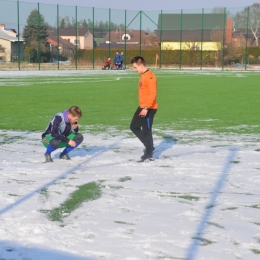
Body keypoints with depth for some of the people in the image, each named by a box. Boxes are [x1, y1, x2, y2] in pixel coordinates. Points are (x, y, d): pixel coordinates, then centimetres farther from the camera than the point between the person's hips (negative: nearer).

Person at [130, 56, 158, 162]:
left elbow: (153, 94, -23)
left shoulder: (150, 76, -18)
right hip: (142, 107, 11)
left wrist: (146, 108, -27)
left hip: (149, 108, -11)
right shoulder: (143, 76, 13)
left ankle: (149, 155, 7)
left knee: (146, 131, -4)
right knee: (134, 127, 15)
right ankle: (149, 147, 24)